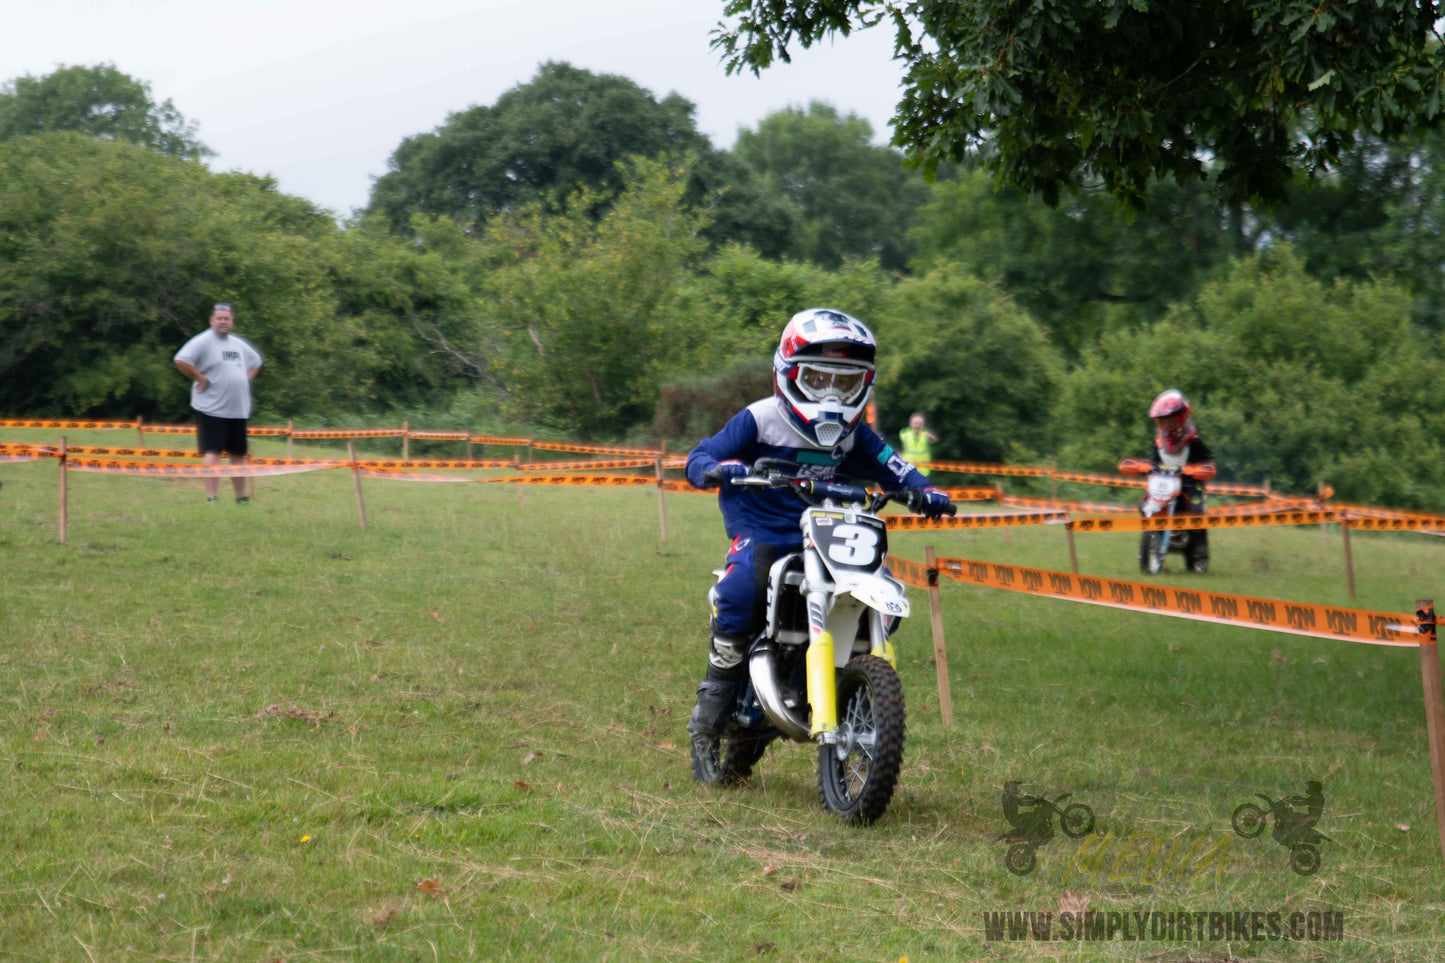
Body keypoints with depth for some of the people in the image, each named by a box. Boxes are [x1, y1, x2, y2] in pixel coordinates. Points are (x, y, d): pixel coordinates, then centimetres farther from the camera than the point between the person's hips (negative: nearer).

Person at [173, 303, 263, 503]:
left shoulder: (239, 344, 16)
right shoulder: (204, 341, -8)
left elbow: (256, 362, 34)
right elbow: (181, 360, -21)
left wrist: (246, 379, 16)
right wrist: (201, 379, -16)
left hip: (238, 409, 7)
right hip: (212, 409, -7)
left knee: (238, 454, 12)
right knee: (213, 452, -12)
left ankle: (241, 496, 20)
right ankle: (212, 497, -14)